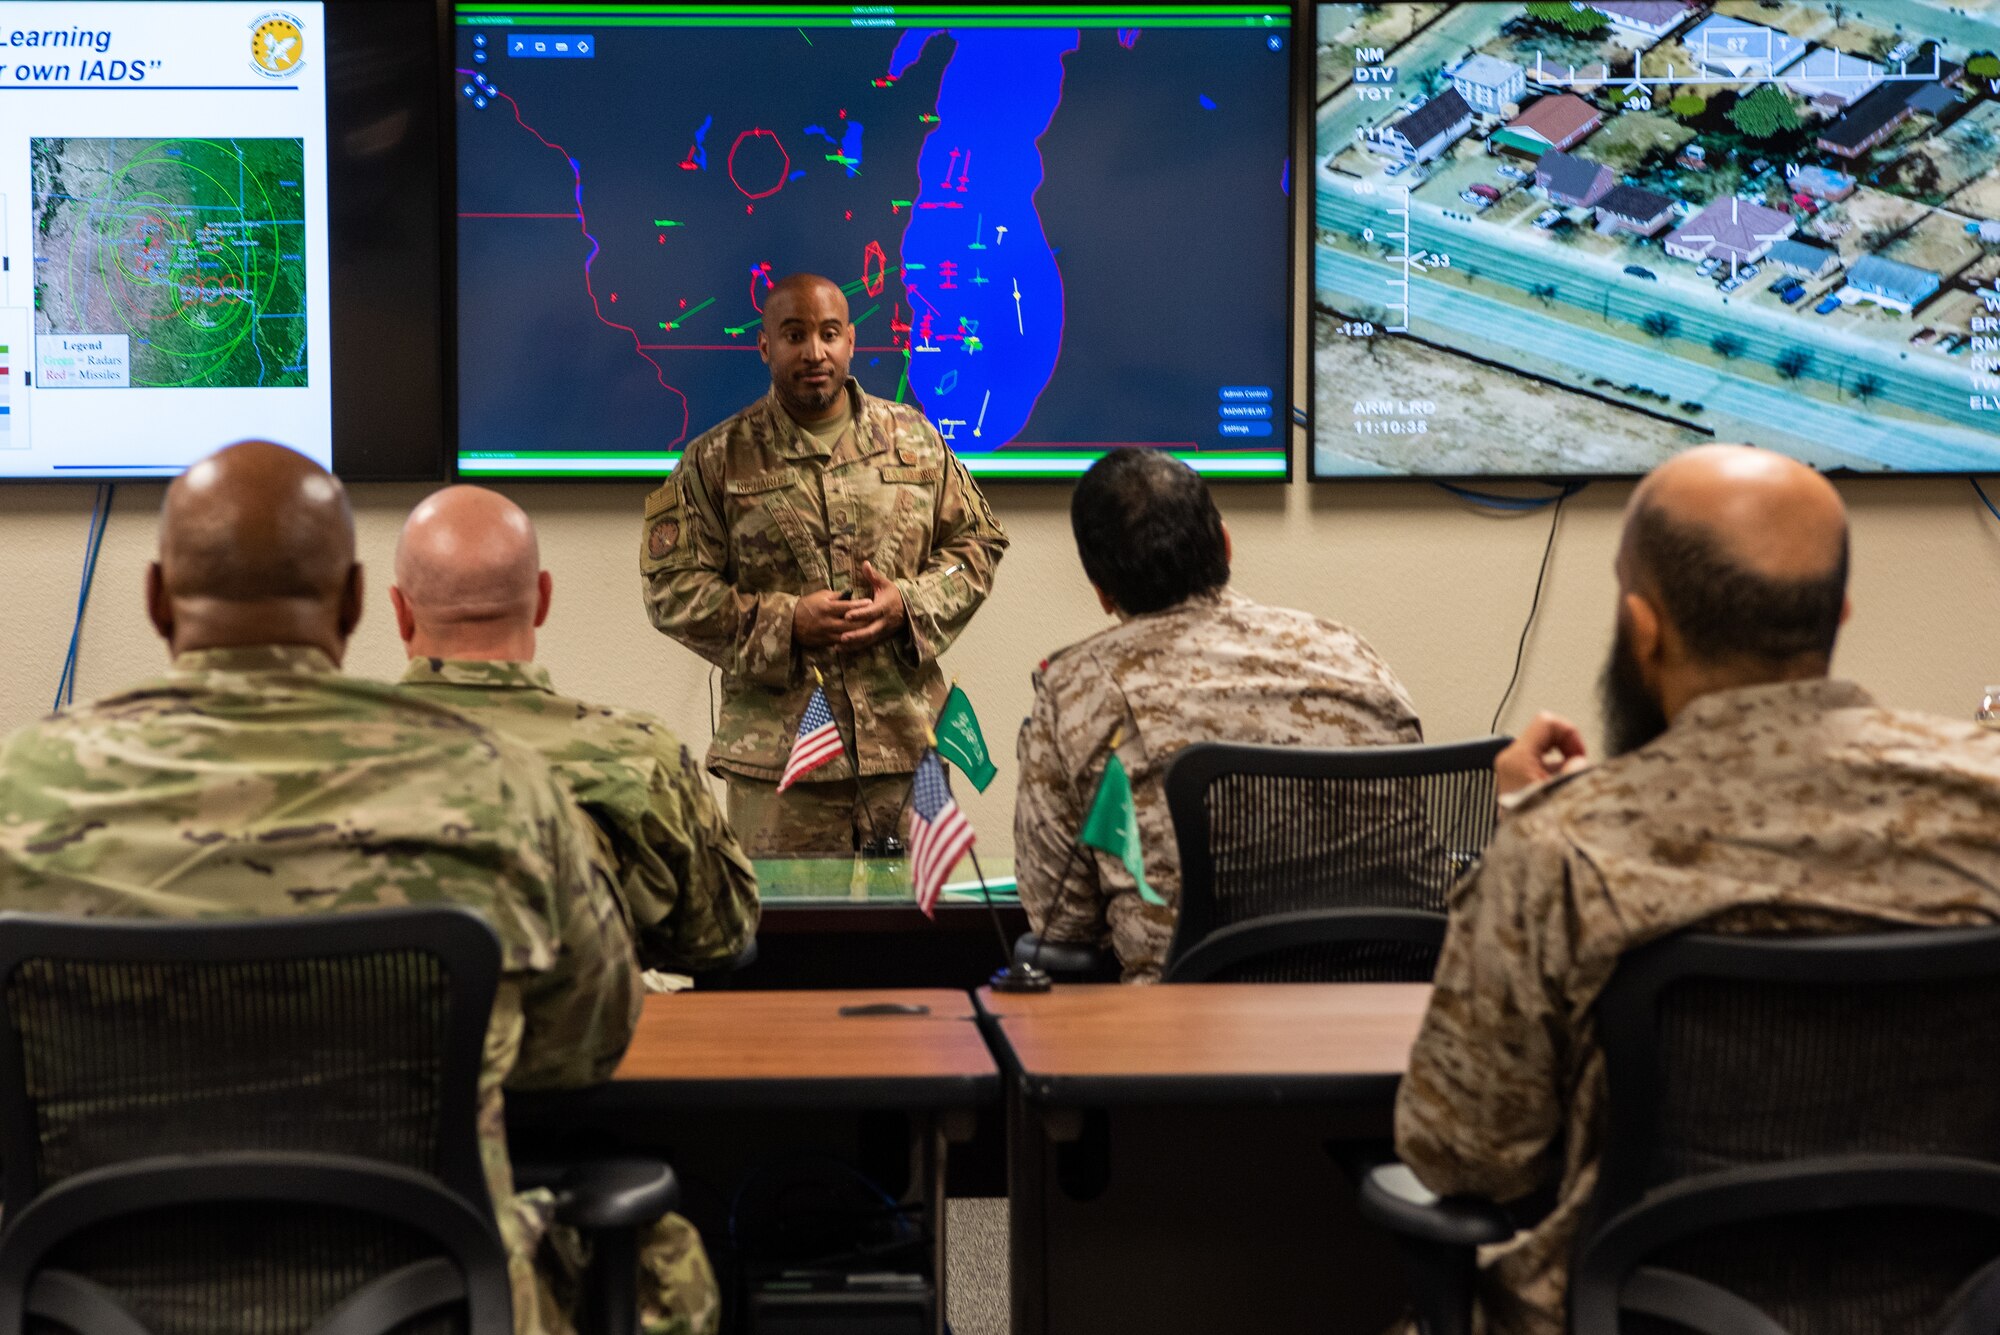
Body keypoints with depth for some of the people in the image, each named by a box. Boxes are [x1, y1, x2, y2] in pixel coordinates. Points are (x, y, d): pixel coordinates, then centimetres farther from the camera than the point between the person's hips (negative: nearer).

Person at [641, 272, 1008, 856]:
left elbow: (978, 543, 15)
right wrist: (785, 621, -12)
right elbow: (671, 588, 0)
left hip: (907, 741, 2)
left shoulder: (915, 439, 11)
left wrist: (909, 604, -5)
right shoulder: (717, 460, 4)